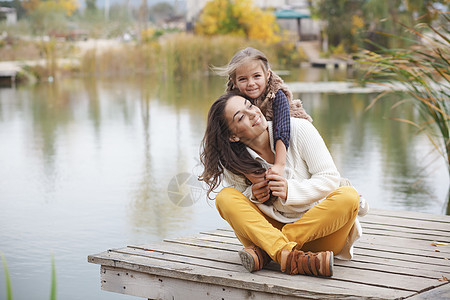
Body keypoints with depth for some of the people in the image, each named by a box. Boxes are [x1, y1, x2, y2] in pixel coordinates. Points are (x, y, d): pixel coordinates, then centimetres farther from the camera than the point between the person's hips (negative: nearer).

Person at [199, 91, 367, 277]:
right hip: (271, 230, 1)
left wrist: (290, 190, -24)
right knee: (225, 198, -19)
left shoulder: (299, 129, -10)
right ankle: (288, 256, -41)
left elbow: (330, 178, -8)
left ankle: (265, 251, -31)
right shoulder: (232, 163, -5)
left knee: (349, 196, -30)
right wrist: (252, 195, -17)